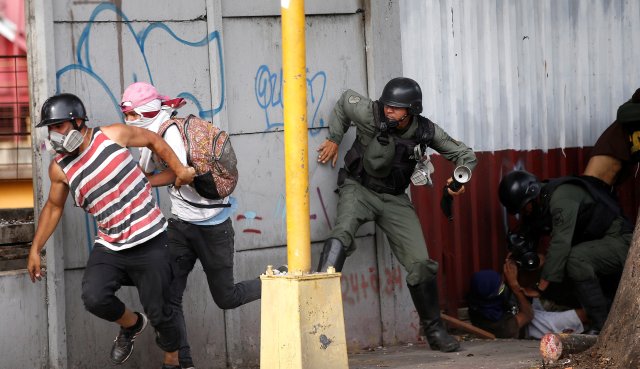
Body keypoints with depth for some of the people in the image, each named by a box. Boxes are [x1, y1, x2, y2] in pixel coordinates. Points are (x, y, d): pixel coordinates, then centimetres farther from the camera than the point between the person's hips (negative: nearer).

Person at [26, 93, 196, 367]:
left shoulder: (112, 136, -10)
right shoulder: (60, 168, -1)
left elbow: (153, 140, 7)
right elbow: (53, 207, 15)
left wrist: (179, 169, -1)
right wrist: (35, 249, 14)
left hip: (149, 244, -2)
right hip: (109, 246, 2)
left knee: (158, 313, 2)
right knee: (94, 298, -23)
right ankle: (132, 325, 9)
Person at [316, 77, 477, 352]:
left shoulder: (426, 131, -10)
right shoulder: (371, 115, -19)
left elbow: (464, 154, 3)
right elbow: (345, 100, 2)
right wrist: (334, 139, 4)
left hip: (395, 198, 3)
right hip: (359, 188, -3)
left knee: (421, 264, -2)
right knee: (342, 234, -35)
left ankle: (434, 330, 16)